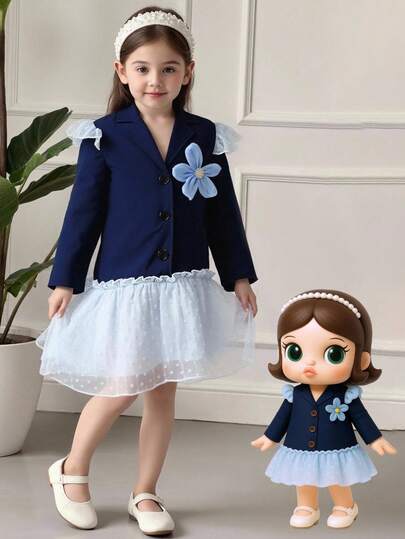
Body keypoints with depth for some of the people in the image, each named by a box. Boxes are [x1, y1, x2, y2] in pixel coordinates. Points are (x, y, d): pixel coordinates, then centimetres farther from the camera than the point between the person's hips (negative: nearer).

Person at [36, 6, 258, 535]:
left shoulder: (205, 136, 3)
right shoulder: (104, 137, -5)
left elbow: (223, 213, 8)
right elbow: (84, 212, -3)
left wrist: (239, 276, 8)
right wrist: (65, 280, -4)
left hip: (184, 286, 3)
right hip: (123, 284, -3)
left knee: (163, 391, 9)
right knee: (122, 388, -3)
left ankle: (145, 494, 24)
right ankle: (71, 471, 23)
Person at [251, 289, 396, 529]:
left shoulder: (347, 396, -18)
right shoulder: (294, 395, -11)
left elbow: (361, 417, -7)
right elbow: (283, 416, 3)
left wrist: (376, 439, -5)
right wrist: (270, 437, 9)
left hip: (337, 453, -2)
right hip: (300, 453, 2)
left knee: (339, 485, 18)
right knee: (304, 485, 20)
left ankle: (345, 508, 41)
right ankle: (306, 508, 41)